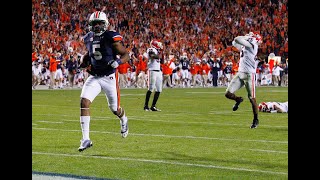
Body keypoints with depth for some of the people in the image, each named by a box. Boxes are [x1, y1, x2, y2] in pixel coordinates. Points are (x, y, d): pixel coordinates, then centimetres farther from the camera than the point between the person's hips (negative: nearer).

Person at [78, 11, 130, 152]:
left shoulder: (111, 37, -14)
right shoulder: (89, 38, 3)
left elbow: (126, 55, -9)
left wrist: (118, 62, -28)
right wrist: (84, 61, 6)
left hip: (109, 77, -4)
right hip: (94, 77, 4)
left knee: (114, 109, 10)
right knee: (84, 102, -17)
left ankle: (123, 120, 51)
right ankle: (85, 139, -15)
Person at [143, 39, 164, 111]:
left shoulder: (157, 51, 17)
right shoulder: (150, 50, -8)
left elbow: (162, 62, 21)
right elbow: (154, 56, -27)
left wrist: (161, 53, 11)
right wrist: (160, 54, -8)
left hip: (158, 71, 9)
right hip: (152, 71, -9)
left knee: (159, 90, 7)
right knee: (151, 89, -9)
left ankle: (153, 106, 12)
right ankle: (146, 106, -3)